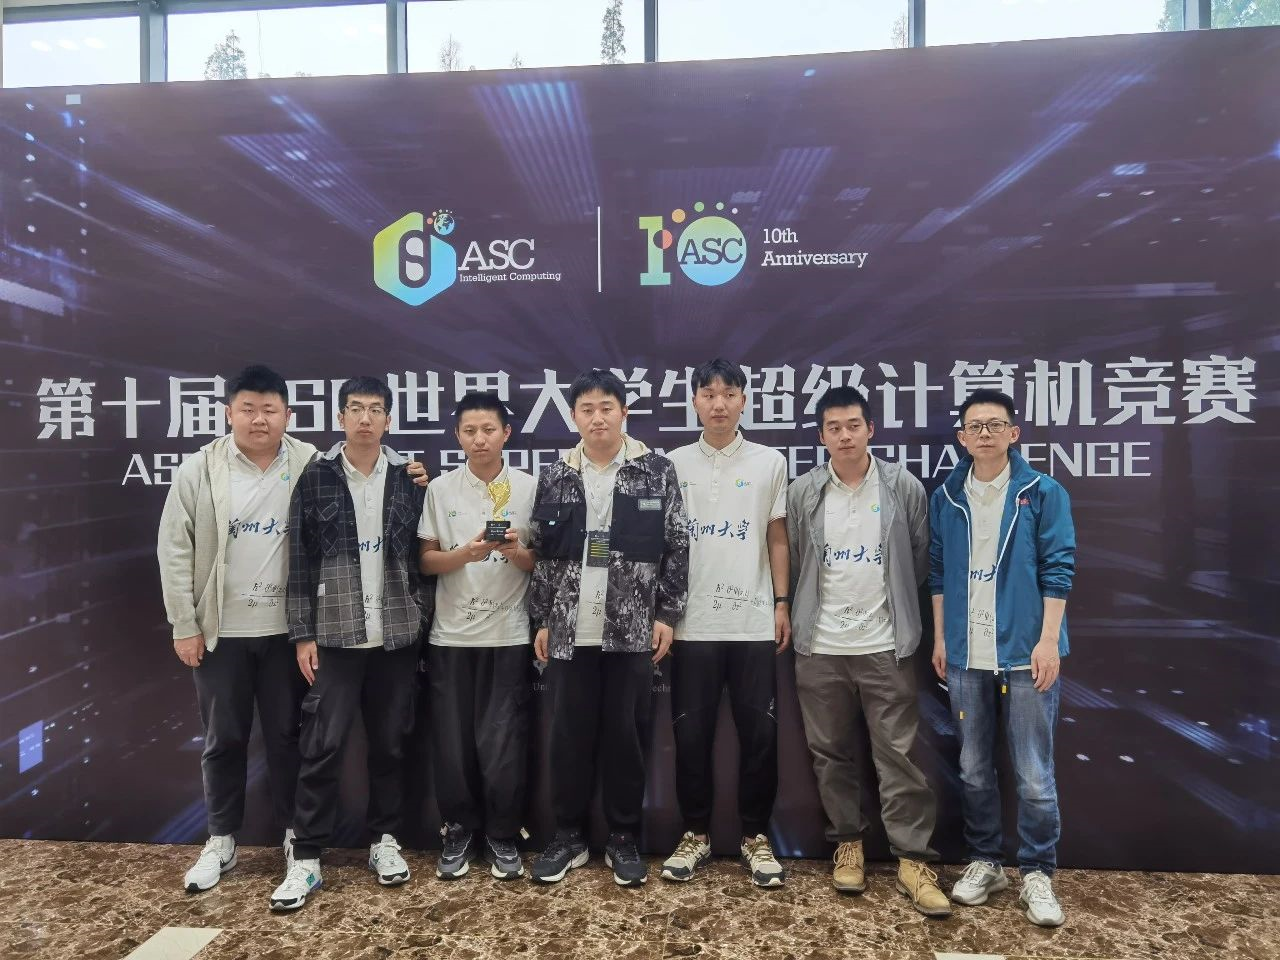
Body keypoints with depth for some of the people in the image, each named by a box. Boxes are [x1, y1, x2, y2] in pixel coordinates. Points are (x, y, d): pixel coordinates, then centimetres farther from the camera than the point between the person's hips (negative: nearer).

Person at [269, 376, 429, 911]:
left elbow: (421, 552, 6)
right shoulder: (316, 477, -1)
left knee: (390, 743, 11)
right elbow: (300, 560, -1)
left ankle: (385, 840, 27)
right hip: (335, 635, -1)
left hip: (396, 635, 2)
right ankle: (307, 859, 13)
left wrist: (423, 619, 1)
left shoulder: (409, 478, 3)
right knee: (322, 746, 0)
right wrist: (302, 633, -4)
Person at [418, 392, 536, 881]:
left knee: (502, 741, 3)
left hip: (508, 634, -1)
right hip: (451, 634, 1)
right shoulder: (440, 489, 3)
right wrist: (464, 554, -16)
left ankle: (503, 835, 22)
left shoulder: (530, 488, 0)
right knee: (452, 740, 8)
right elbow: (425, 561, 3)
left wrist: (516, 553, -18)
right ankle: (458, 830, 27)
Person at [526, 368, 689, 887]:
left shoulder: (657, 471, 0)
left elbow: (677, 548, 0)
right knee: (569, 736, 9)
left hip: (633, 629, -1)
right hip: (569, 630, 2)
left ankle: (624, 838, 24)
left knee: (626, 735, 7)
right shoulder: (555, 477, 5)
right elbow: (540, 552, 8)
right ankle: (568, 835, 25)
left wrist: (667, 614, -5)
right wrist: (541, 619, 5)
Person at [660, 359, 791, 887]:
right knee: (691, 733, 7)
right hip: (691, 623, 0)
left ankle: (755, 835, 22)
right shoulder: (673, 464, 4)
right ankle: (696, 833, 23)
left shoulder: (769, 462, 5)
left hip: (754, 622, 0)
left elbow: (777, 539, 7)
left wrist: (782, 604, 1)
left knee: (759, 733, 5)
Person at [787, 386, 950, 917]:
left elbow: (922, 560, 6)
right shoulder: (802, 493, 1)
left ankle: (913, 860, 14)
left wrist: (899, 613, 10)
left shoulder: (904, 488, -2)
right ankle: (848, 843, 28)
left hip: (885, 646, -1)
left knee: (898, 756, 3)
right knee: (832, 753, 12)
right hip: (820, 648, 2)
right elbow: (791, 563, 9)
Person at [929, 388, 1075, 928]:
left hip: (1025, 652, -3)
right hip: (965, 656, 3)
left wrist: (1048, 640, -11)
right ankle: (985, 862, 29)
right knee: (974, 769, 13)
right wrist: (940, 638, 8)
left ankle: (1037, 874, 22)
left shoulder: (1044, 493, -2)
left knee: (1034, 775, 5)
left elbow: (1058, 569, -4)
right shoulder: (945, 499, 6)